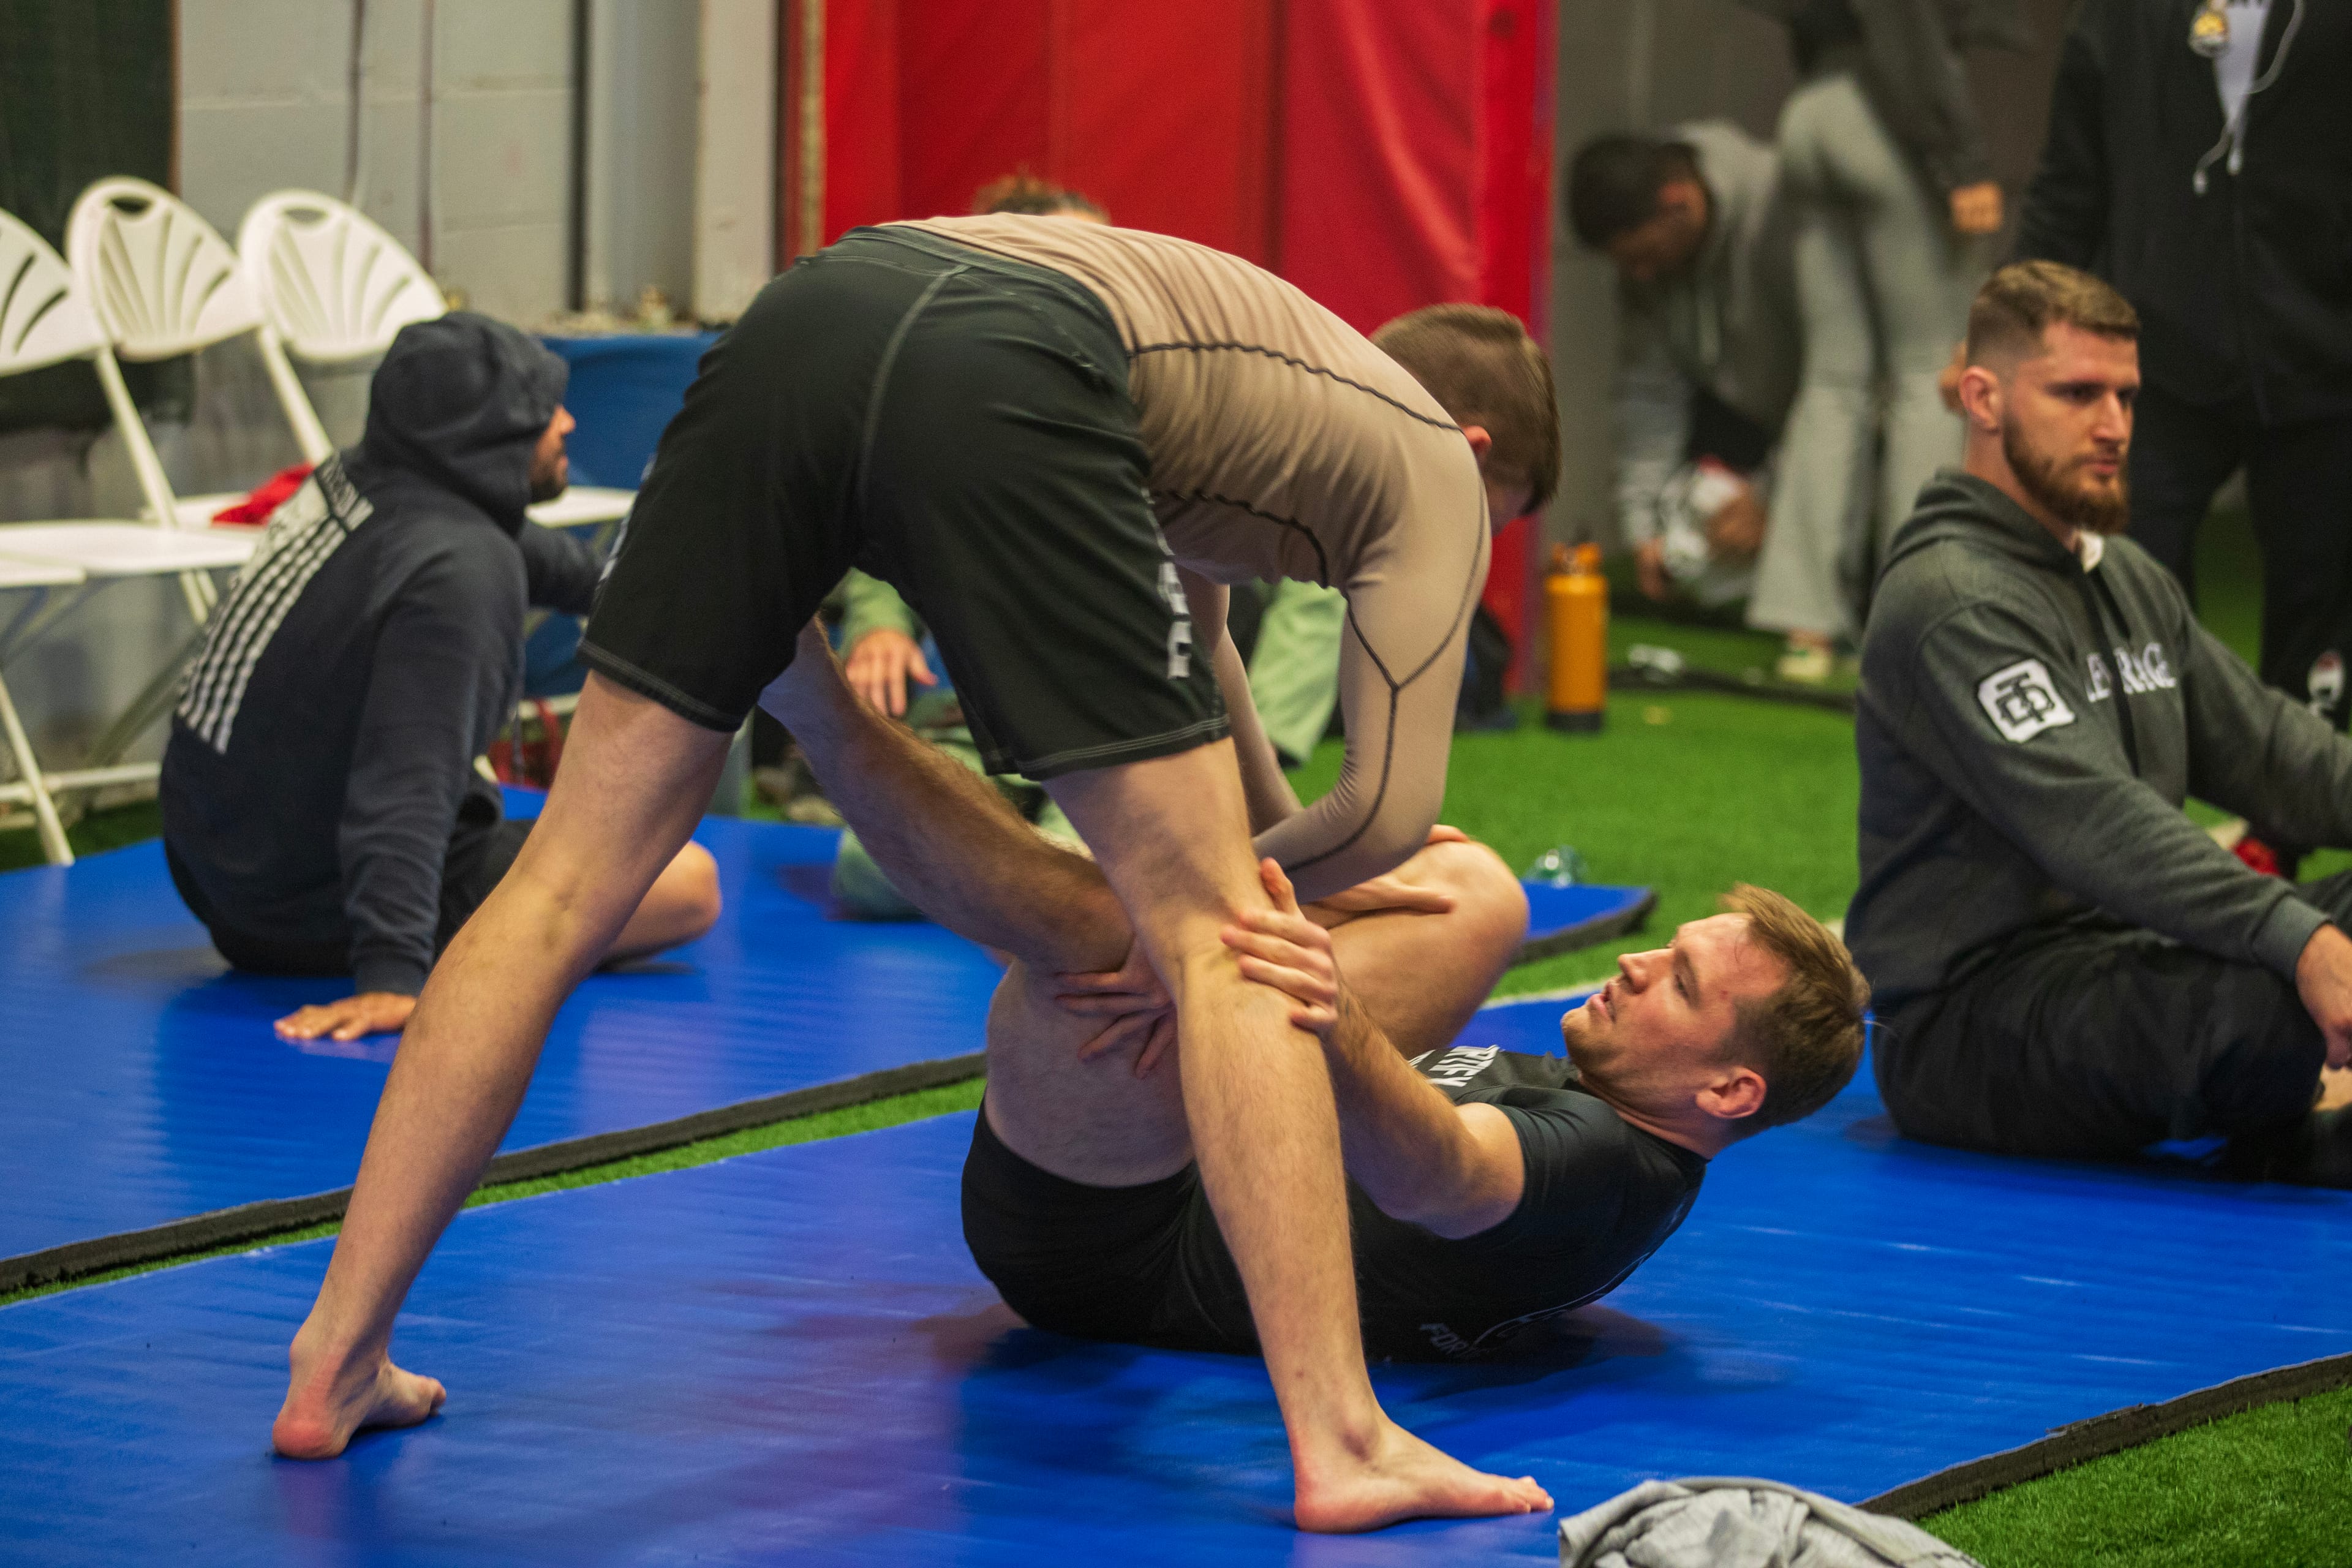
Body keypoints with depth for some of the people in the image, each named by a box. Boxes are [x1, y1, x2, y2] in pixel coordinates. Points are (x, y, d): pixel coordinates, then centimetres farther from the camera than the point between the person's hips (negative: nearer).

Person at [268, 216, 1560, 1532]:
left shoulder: (1228, 347, 46)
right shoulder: (1439, 471, 26)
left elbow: (1184, 615, 64)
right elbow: (1392, 818, 17)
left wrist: (1261, 839, 76)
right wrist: (1250, 883, 35)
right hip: (999, 384, -6)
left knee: (567, 884, 11)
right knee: (1216, 935, 4)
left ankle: (338, 1368, 12)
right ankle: (1341, 1440, -3)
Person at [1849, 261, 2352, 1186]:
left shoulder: (2129, 579, 18)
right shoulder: (1952, 604, -16)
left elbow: (2262, 743, 15)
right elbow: (2094, 824, -28)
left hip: (2121, 958, 9)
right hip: (1967, 1024, -9)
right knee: (2267, 1004, -33)